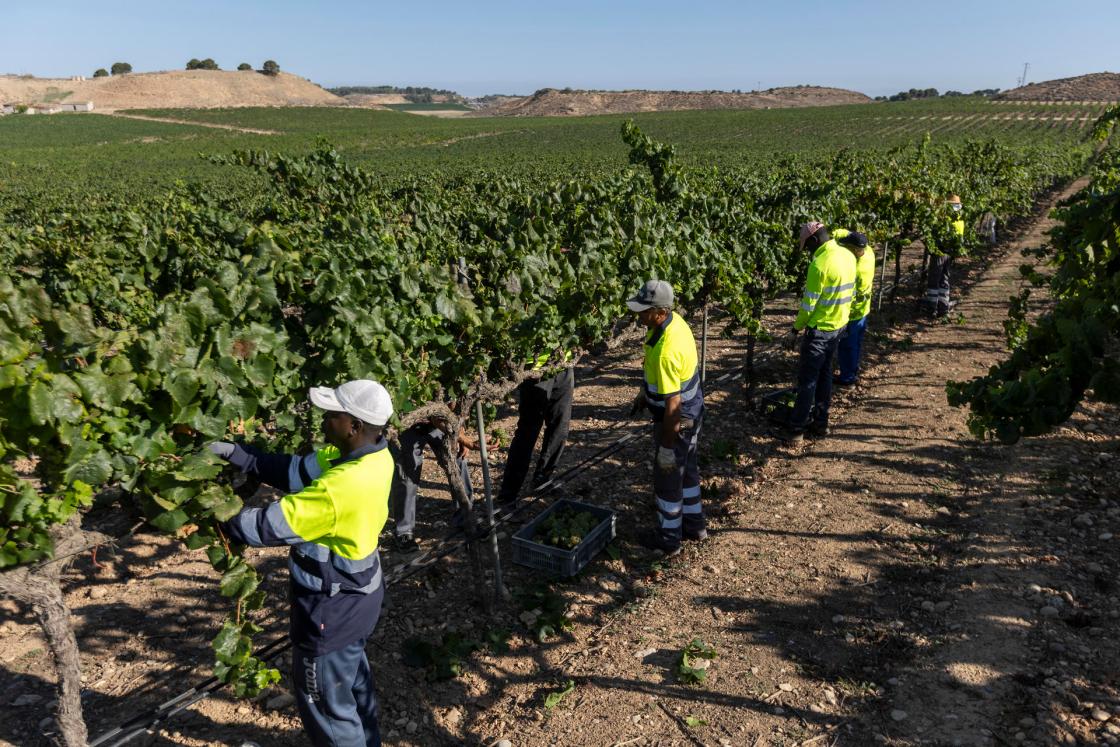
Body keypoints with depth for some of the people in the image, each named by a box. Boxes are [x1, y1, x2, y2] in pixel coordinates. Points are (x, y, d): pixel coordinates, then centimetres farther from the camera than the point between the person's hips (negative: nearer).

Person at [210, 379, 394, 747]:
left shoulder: (338, 490, -37)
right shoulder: (374, 455, -10)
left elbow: (270, 525, -26)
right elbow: (298, 471, -5)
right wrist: (235, 454, -11)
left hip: (333, 607, -9)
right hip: (357, 594, 9)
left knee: (325, 698, 15)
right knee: (352, 675, 30)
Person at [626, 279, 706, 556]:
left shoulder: (665, 350, -34)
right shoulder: (675, 321, -4)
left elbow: (672, 403, -30)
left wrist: (667, 446, -22)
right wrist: (644, 393, 24)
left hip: (678, 420, -9)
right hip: (692, 412, 10)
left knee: (667, 477, 9)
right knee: (686, 468, 24)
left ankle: (668, 539, 27)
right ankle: (694, 524, 42)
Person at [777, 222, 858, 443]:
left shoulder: (820, 264, -22)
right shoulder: (848, 256, 4)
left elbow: (809, 304, -19)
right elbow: (847, 292, 12)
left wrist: (795, 330, -9)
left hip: (820, 328, -8)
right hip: (839, 325, 8)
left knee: (807, 379, -1)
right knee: (825, 374, 17)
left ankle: (796, 428, 7)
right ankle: (820, 422, 25)